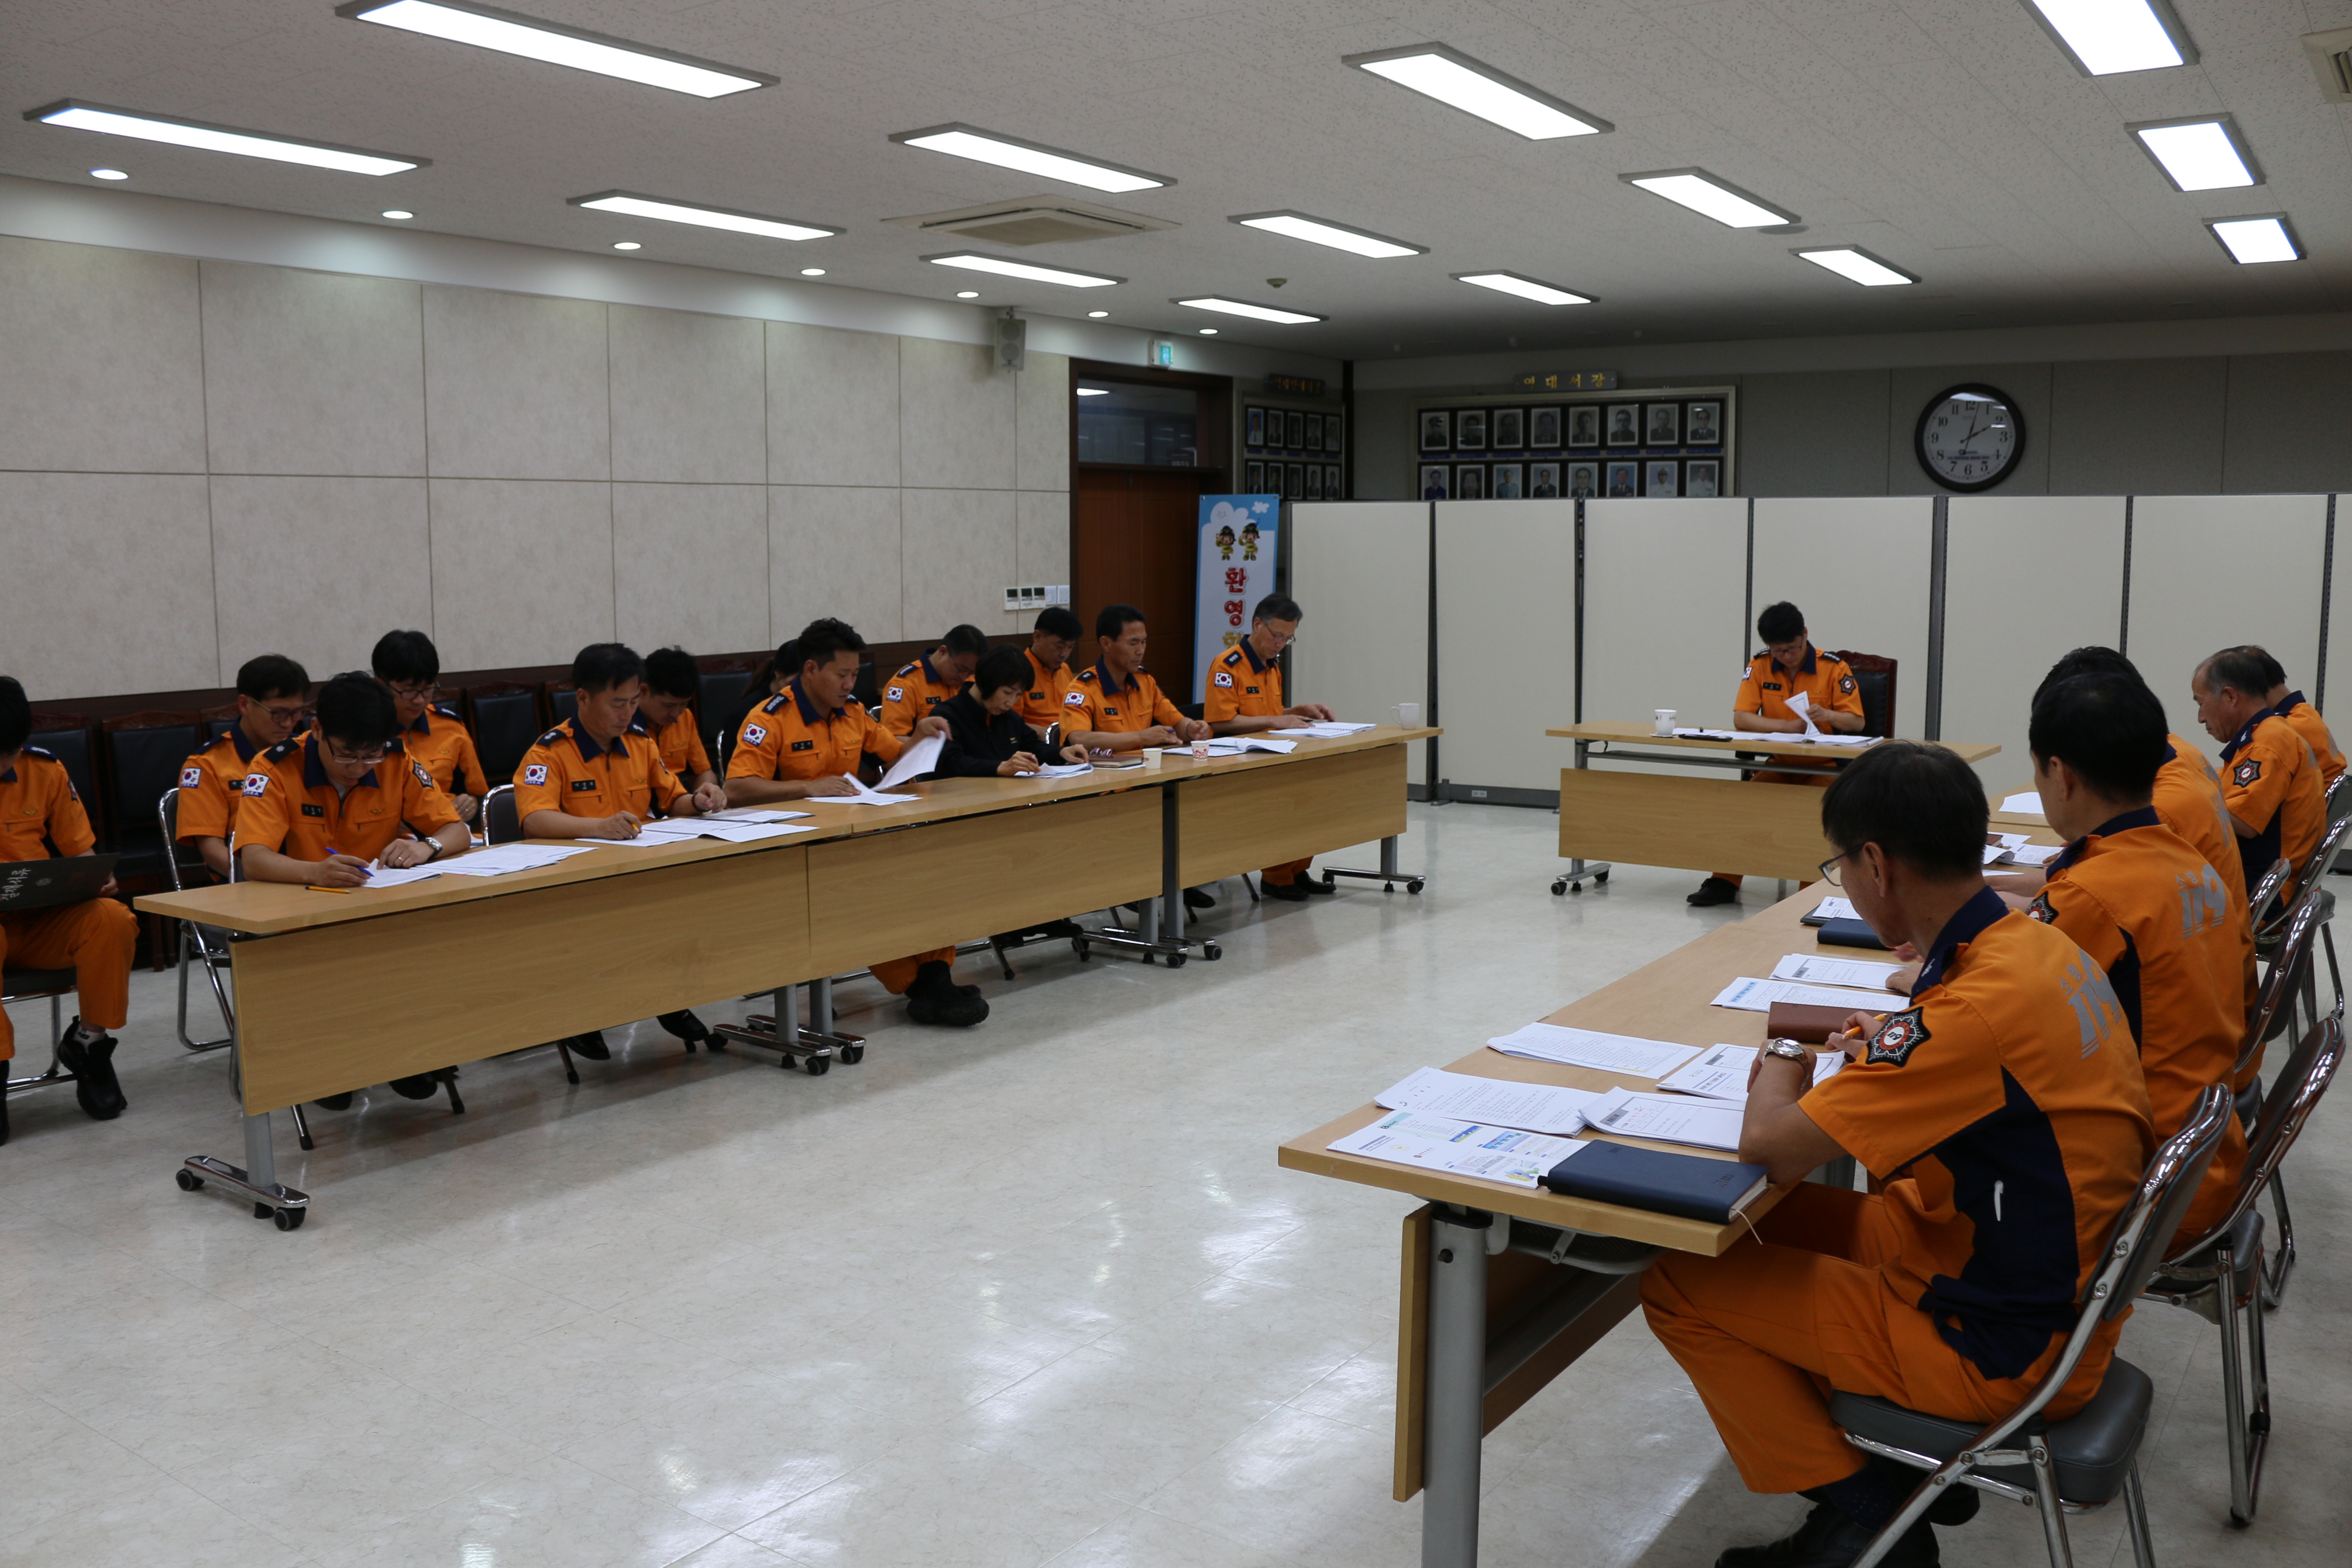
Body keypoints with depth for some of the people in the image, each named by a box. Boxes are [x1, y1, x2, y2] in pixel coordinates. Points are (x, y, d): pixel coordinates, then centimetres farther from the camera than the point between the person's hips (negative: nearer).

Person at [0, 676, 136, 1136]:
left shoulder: (45, 770, 4)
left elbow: (80, 851, 11)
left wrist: (98, 879, -12)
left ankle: (87, 1044, -4)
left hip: (43, 923, 4)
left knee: (112, 918, -27)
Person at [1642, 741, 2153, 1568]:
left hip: (1998, 1352, -9)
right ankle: (1910, 1464, 22)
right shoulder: (2042, 946, -3)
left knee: (1677, 1284, -5)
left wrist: (1779, 1070, -7)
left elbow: (1770, 1144, -28)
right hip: (2056, 1293, 9)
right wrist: (1893, 1048, 7)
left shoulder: (1979, 1007, -31)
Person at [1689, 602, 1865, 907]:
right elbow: (1740, 718, -5)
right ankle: (1724, 882, -20)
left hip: (1823, 765, -2)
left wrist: (1829, 716, -24)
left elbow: (1857, 722, -2)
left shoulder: (1834, 668, -4)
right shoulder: (1759, 667, 3)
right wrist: (1789, 726, -18)